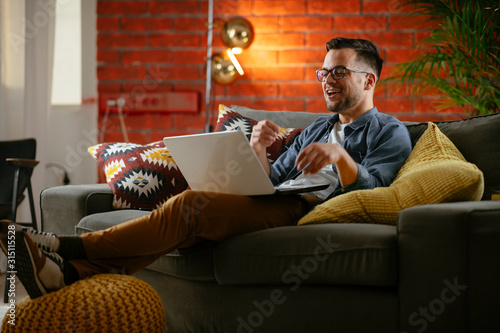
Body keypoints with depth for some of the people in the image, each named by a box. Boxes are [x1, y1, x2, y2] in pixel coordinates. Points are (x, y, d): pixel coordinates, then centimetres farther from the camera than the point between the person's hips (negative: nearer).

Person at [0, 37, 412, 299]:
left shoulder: (389, 132, 12)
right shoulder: (316, 128, 32)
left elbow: (370, 191, -6)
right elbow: (269, 182, 22)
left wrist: (341, 157, -24)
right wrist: (258, 150, 1)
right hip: (278, 205, 7)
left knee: (192, 205, -26)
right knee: (189, 210, -22)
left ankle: (67, 247, -26)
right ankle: (69, 271, -36)